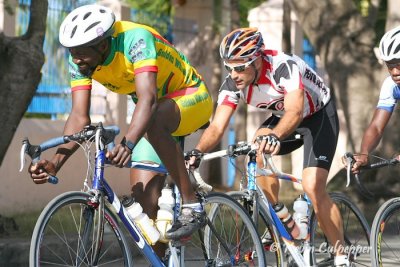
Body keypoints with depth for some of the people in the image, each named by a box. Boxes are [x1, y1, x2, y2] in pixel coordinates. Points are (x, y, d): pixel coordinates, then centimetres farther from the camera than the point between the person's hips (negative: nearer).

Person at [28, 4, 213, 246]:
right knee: (144, 192, -10)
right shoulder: (80, 60, -15)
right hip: (157, 109, 6)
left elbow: (148, 98, -46)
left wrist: (129, 144, -61)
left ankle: (192, 207, -30)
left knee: (154, 122, -39)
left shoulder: (135, 39, -34)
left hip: (192, 97, -6)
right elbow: (80, 117, -18)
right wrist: (55, 163, -33)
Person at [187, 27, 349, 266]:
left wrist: (275, 136, -69)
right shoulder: (233, 83, -18)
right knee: (258, 149, -25)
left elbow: (294, 111, -50)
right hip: (281, 117, 6)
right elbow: (218, 125, -24)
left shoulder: (283, 67, -36)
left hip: (319, 115, -6)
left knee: (313, 188, -21)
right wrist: (197, 152, -42)